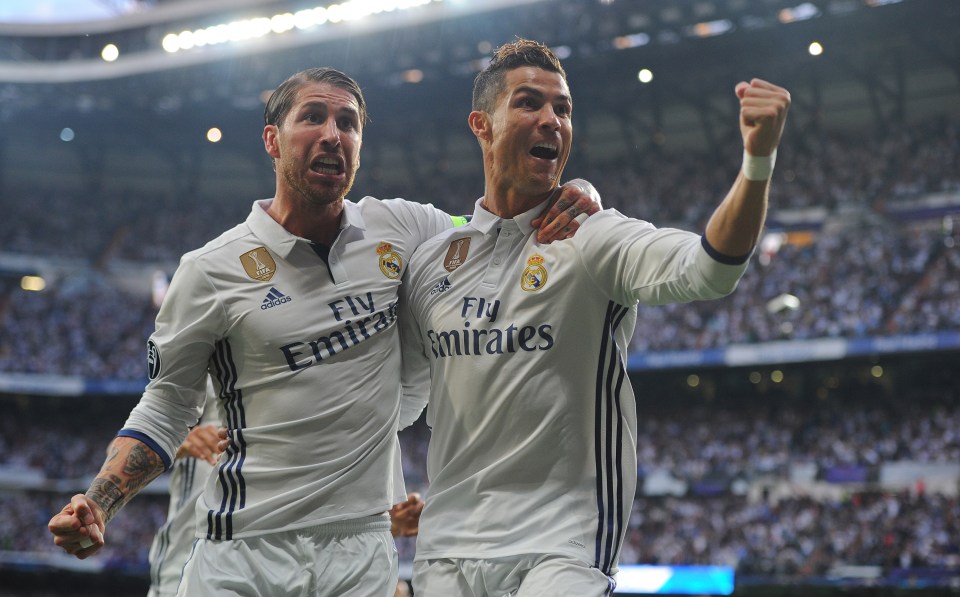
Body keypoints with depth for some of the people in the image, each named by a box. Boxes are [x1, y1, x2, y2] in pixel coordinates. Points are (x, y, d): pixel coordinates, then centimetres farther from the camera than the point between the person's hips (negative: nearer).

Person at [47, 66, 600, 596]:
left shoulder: (403, 229, 4)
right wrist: (98, 506, -10)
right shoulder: (212, 270, -2)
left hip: (365, 551, 2)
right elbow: (166, 408, 4)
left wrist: (572, 207, -5)